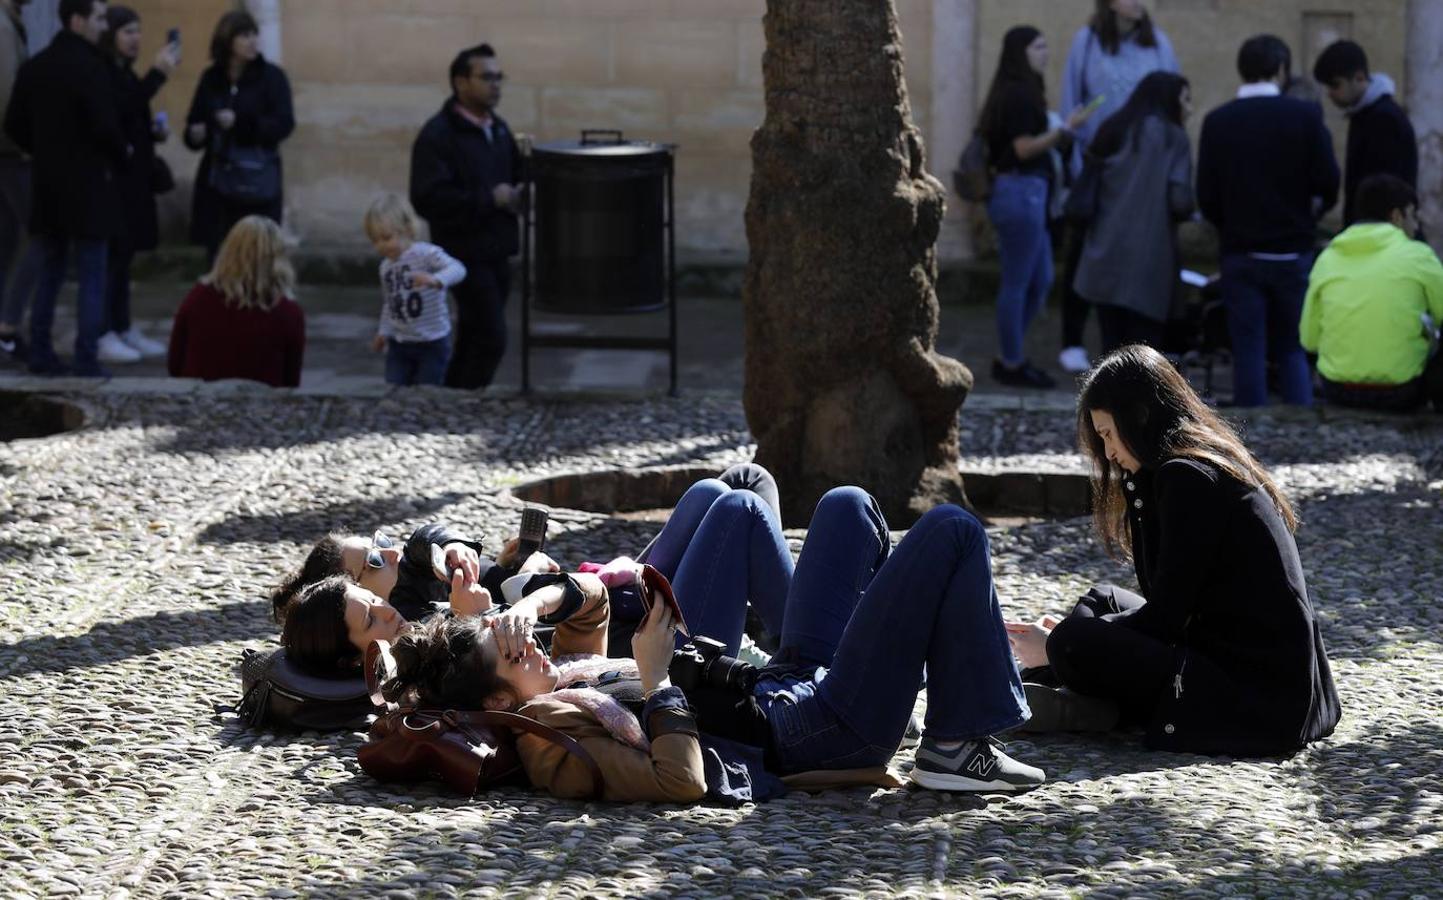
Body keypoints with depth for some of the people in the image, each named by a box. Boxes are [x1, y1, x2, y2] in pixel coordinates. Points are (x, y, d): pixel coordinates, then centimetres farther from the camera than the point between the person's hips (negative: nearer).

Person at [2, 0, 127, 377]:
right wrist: (121, 154, 0)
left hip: (47, 185, 7)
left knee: (50, 274, 15)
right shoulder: (90, 67, -16)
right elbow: (105, 125, -20)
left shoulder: (34, 67, 6)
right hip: (87, 186, -7)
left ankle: (41, 353, 15)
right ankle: (86, 361, -4)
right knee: (92, 278, -1)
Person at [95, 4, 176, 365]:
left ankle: (124, 329, 16)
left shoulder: (125, 74, 17)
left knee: (123, 255, 11)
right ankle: (103, 336, -6)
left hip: (132, 177, 9)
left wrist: (152, 132, 6)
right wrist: (158, 73, -28)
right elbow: (120, 109, -28)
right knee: (109, 255, -8)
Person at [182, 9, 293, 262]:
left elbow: (284, 124, -10)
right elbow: (193, 124, 14)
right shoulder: (210, 79, 8)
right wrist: (195, 135, -9)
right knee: (218, 256, 1)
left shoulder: (271, 76, -2)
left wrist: (240, 123, -20)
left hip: (258, 183, -3)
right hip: (217, 181, 3)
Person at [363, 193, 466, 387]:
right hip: (399, 344, 6)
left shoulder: (426, 254, -15)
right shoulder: (386, 266, 7)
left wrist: (436, 280, -51)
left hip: (432, 344, -6)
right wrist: (384, 332, 7)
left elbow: (457, 269, -32)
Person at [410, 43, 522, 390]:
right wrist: (489, 199, -20)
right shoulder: (437, 135, -13)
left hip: (497, 251, 8)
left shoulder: (498, 129, 11)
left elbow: (516, 177, 24)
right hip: (466, 253, -8)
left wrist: (517, 194, 0)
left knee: (473, 342, 12)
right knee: (491, 339, -12)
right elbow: (428, 199, -22)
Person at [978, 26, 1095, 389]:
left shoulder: (1019, 93, 17)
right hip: (1020, 192, -10)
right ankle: (1011, 364, 5)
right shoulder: (1019, 94, -13)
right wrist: (1065, 129, -19)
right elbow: (1024, 147, -18)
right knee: (1017, 283, -2)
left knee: (1041, 281, 13)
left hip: (1027, 194, 10)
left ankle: (1008, 357, 19)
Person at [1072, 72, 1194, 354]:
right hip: (1148, 263, -4)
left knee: (1113, 345, 8)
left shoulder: (1111, 132, 13)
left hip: (1105, 259, 5)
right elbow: (1181, 202, -10)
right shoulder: (1172, 138, -1)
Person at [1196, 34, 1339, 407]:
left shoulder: (1218, 121, -3)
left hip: (1241, 252, 0)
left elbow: (1206, 197, -4)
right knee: (1293, 350, 10)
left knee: (1248, 354, 5)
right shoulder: (1305, 115, -6)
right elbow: (1328, 184, -7)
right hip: (1294, 251, 0)